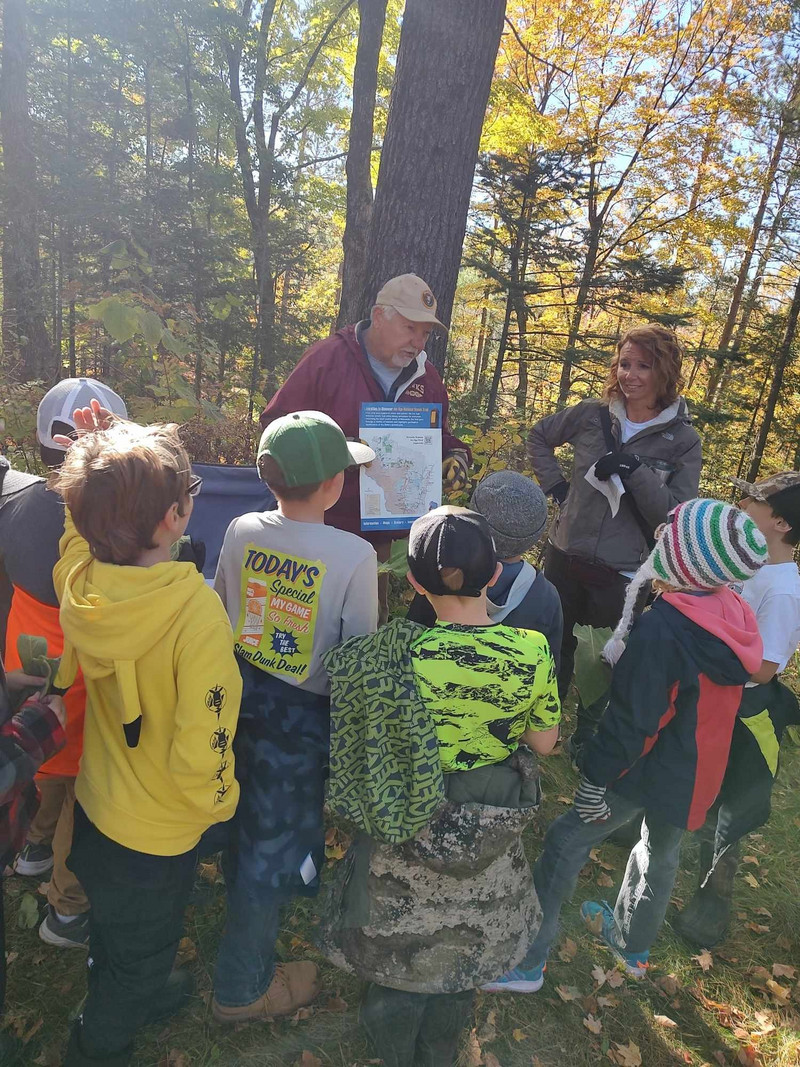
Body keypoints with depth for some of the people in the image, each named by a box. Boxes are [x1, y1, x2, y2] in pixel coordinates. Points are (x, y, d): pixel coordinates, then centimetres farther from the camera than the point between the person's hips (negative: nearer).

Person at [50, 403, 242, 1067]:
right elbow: (201, 748, -31)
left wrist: (101, 470, -9)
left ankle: (128, 995, 64)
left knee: (113, 923, 35)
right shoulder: (197, 613, -37)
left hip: (94, 804, 6)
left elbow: (86, 523, 7)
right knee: (143, 949, 26)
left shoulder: (76, 580, -18)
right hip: (157, 834, -6)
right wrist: (220, 802, -11)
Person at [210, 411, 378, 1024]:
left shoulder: (241, 531, -9)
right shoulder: (355, 554, -24)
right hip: (302, 714, -5)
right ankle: (243, 988, 34)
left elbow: (221, 609, 5)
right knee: (276, 840, 13)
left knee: (247, 818, 30)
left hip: (241, 692, 6)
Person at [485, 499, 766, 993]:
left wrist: (597, 779, -14)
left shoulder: (662, 627, -30)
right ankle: (634, 947, 50)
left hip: (646, 768, -7)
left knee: (567, 842, 5)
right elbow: (720, 701, 8)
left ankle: (528, 962, 15)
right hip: (700, 775, 8)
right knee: (662, 853, 26)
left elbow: (631, 717, -25)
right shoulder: (737, 617, -6)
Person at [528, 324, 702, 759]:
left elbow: (675, 517, -13)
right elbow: (538, 437, 13)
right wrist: (555, 484, 1)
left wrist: (636, 472, -24)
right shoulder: (592, 414, -3)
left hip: (622, 573, -2)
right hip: (566, 556, 2)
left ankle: (587, 737, 40)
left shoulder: (682, 441, -8)